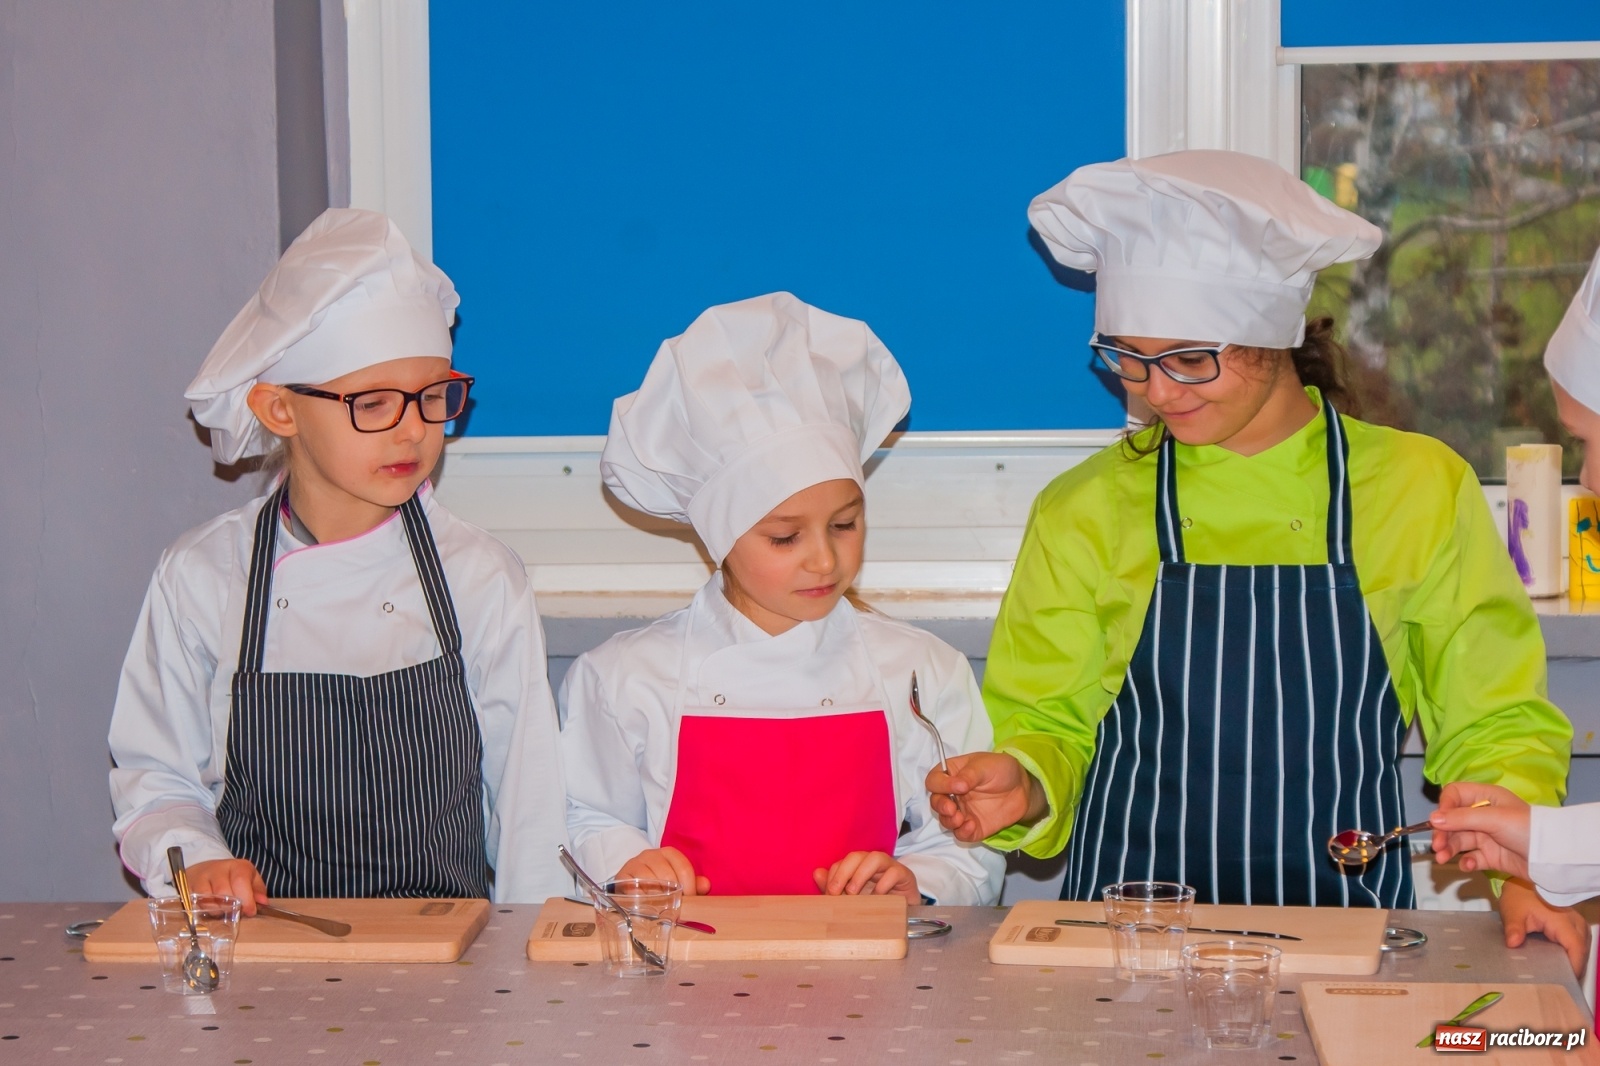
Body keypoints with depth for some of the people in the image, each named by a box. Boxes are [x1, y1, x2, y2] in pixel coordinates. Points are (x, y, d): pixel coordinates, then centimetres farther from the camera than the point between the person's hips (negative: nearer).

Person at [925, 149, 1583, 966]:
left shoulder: (1422, 490, 4)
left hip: (1343, 924, 0)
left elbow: (1494, 724, 9)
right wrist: (1021, 788, -12)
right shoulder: (1083, 511, 5)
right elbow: (1045, 727, 10)